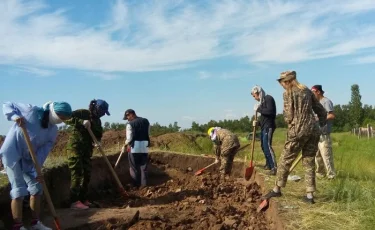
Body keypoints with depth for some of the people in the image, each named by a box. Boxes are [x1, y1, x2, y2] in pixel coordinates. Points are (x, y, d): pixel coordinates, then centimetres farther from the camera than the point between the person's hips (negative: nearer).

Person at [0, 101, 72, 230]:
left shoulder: (53, 131, -2)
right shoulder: (31, 110, -16)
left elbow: (44, 151, -6)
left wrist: (36, 170, -14)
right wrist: (15, 116, -26)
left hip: (28, 159, 6)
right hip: (12, 154, -6)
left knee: (36, 188, 9)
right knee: (19, 190, -10)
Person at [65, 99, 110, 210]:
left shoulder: (97, 121, 12)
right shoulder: (82, 113, -10)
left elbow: (98, 134, 11)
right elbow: (67, 119, -22)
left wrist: (97, 141, -11)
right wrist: (82, 121, -32)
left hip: (87, 149, 8)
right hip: (75, 147, -8)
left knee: (87, 174, 10)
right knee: (77, 174, -11)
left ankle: (83, 199, 21)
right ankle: (74, 201, -8)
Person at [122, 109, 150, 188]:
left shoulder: (130, 124, -8)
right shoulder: (146, 121, 9)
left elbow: (129, 138, -9)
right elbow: (148, 134, 9)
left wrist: (125, 146, 6)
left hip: (134, 147, -4)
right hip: (145, 147, 4)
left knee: (134, 167, 7)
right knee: (143, 167, 11)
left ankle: (136, 185, 10)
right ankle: (143, 184, 12)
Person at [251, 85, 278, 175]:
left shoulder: (268, 98, -8)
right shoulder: (262, 101, 16)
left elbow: (270, 111, -23)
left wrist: (259, 109, -14)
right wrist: (258, 122, 6)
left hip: (268, 126, -10)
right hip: (264, 127, 10)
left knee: (267, 146, -15)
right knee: (264, 146, 15)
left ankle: (274, 167, -15)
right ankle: (268, 164, 28)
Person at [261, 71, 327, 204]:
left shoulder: (288, 93, -3)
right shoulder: (307, 91, 14)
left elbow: (288, 116, -8)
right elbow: (321, 110, 16)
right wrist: (323, 125, 26)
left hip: (297, 131, -6)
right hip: (313, 130, 6)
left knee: (285, 160, 6)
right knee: (309, 163, 10)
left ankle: (277, 189, 16)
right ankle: (309, 195, 12)